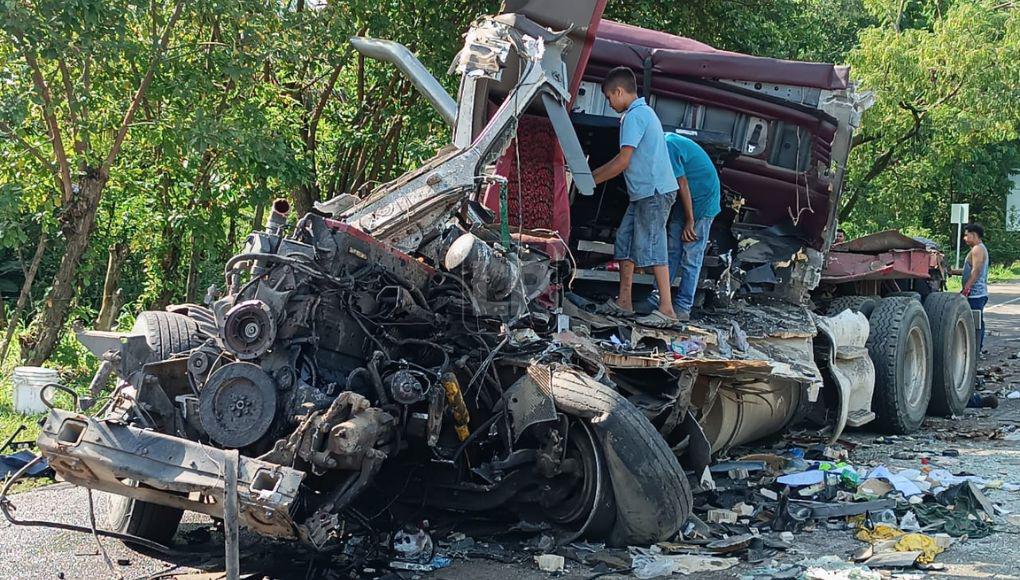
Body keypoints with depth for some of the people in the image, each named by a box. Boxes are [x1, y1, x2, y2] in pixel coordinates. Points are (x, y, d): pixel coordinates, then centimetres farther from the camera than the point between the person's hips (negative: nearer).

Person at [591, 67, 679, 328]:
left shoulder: (634, 116, -13)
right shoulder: (644, 112, 20)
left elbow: (623, 162, -17)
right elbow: (626, 159, 24)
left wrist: (591, 181, -8)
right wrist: (593, 173, 25)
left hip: (654, 192, -11)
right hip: (644, 193, 11)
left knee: (651, 246, -10)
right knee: (625, 240, 13)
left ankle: (667, 309, -9)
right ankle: (624, 302, 18)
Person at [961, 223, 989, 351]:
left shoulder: (977, 249, -12)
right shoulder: (981, 249, 21)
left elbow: (976, 271, -21)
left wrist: (966, 289, -24)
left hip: (975, 293, -11)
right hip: (980, 293, 11)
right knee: (978, 322, 13)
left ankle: (975, 349, -13)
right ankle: (979, 348, 17)